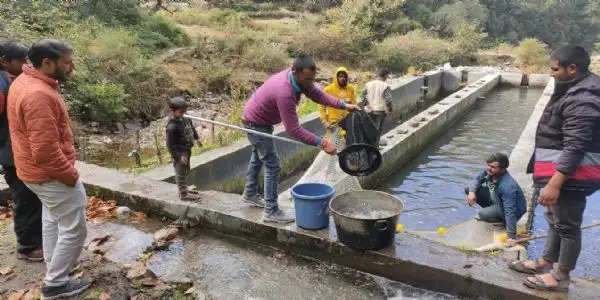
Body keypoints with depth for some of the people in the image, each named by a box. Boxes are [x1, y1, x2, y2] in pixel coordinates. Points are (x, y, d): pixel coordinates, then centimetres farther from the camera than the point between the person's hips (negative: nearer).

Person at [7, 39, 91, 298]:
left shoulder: (25, 81, 6)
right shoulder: (39, 95, -28)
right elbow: (46, 151, -30)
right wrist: (71, 175, -17)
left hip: (38, 170, 11)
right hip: (50, 174, -11)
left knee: (53, 218, 26)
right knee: (74, 228, 3)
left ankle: (54, 268, 42)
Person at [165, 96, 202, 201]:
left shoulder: (184, 119, -1)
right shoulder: (172, 126, -27)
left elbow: (191, 127, 22)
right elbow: (170, 145, -26)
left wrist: (197, 138, 26)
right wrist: (179, 156, -27)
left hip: (187, 150, 10)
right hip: (179, 153, -10)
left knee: (186, 171, 23)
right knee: (181, 173, 4)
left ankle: (183, 190, 40)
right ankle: (184, 194, 16)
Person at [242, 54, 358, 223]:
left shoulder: (299, 77, -14)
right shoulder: (285, 93, -40)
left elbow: (317, 94, -4)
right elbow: (293, 130, -38)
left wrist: (343, 105, -14)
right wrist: (322, 143, -39)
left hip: (257, 118, 10)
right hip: (256, 124, -10)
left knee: (258, 157, 24)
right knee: (272, 165, -8)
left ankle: (250, 194, 44)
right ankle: (271, 212, 1)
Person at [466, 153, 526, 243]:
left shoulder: (508, 186, -37)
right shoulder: (489, 172, -16)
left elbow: (510, 212, -37)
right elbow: (477, 180, 3)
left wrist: (512, 236, -36)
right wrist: (472, 191, -20)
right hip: (498, 201, 8)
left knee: (483, 214, -34)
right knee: (469, 189, -4)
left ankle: (502, 221, -1)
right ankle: (490, 210, 10)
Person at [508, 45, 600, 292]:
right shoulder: (576, 89, 10)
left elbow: (575, 148, -29)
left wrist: (554, 183, -30)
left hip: (571, 175, -11)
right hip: (560, 171, 11)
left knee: (567, 225, 4)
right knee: (555, 219, 21)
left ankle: (561, 277, 19)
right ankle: (546, 262, 37)